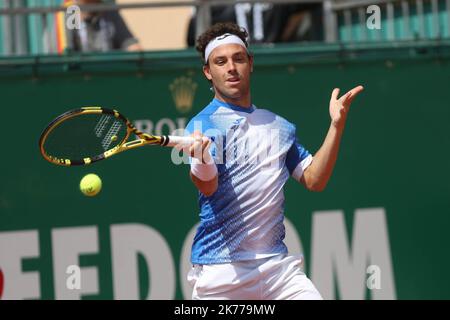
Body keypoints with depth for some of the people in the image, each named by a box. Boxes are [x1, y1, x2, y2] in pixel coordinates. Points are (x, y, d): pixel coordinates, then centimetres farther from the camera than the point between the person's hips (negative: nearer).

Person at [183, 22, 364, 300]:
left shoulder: (281, 127, 15)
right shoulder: (203, 124, -4)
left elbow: (314, 180, 14)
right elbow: (207, 186, -20)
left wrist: (337, 125, 4)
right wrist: (202, 161, -44)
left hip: (278, 266, 4)